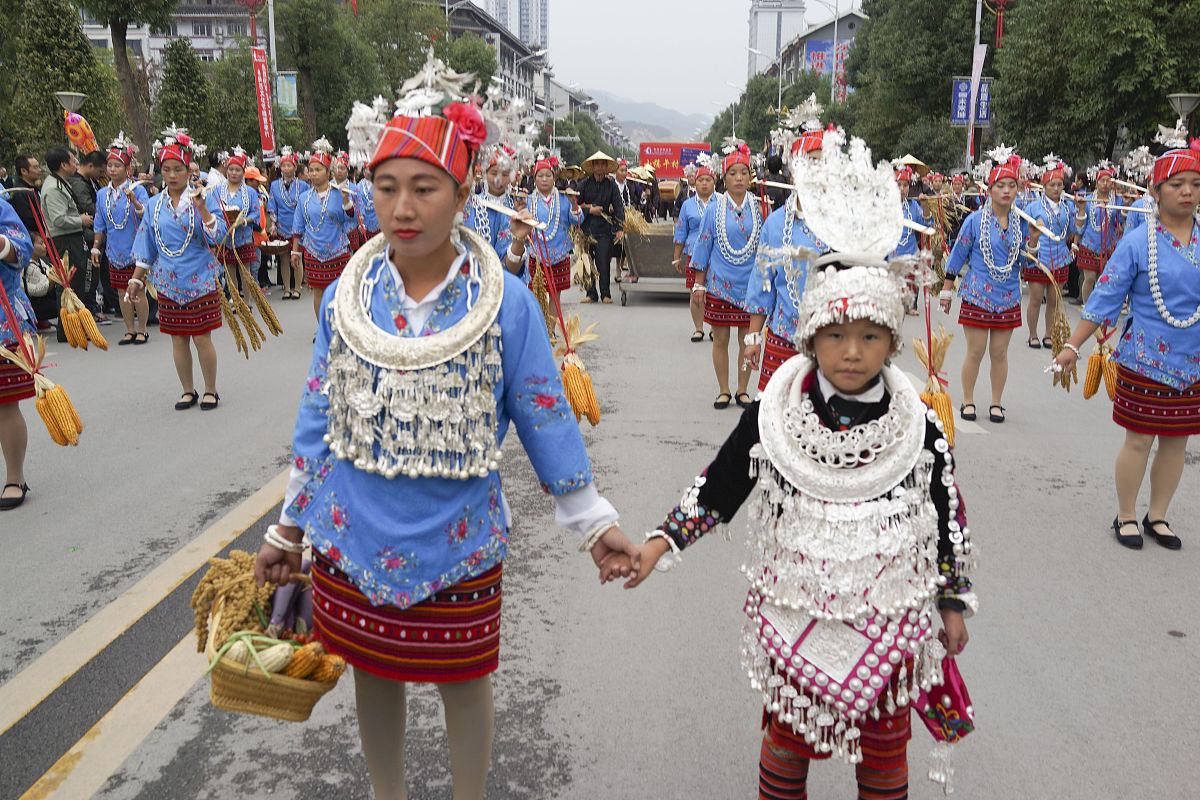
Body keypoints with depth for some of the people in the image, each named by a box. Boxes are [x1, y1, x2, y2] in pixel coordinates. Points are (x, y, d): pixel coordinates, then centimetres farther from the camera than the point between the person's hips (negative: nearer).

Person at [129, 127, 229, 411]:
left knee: (202, 339, -1)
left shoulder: (200, 198, -4)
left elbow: (217, 236, -17)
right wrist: (136, 279, 12)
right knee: (178, 339, 9)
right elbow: (146, 249, 13)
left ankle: (210, 390, 15)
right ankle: (188, 391, 22)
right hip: (168, 281, 4)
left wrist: (201, 207, -27)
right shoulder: (155, 205, 7)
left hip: (200, 280, -3)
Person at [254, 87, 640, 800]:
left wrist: (595, 521, -1)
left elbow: (545, 419, -4)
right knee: (375, 676, 19)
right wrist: (288, 529, 9)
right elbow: (320, 419, 5)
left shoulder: (507, 305, -12)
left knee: (463, 681, 15)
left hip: (457, 543, -2)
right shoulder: (344, 299, -4)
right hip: (354, 540, 3)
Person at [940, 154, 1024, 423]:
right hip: (977, 296, -3)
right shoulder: (975, 220, -6)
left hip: (1008, 298, 3)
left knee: (1000, 353, 8)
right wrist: (946, 290, 1)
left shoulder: (1021, 222, 4)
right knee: (975, 351, 1)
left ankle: (996, 403, 20)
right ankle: (968, 401, 17)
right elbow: (957, 256, 0)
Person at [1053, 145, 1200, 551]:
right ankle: (1126, 516, 22)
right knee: (1139, 440, 4)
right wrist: (1073, 345, -9)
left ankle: (1157, 516, 29)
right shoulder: (1137, 243, -8)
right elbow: (1105, 299, -6)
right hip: (1146, 360, -4)